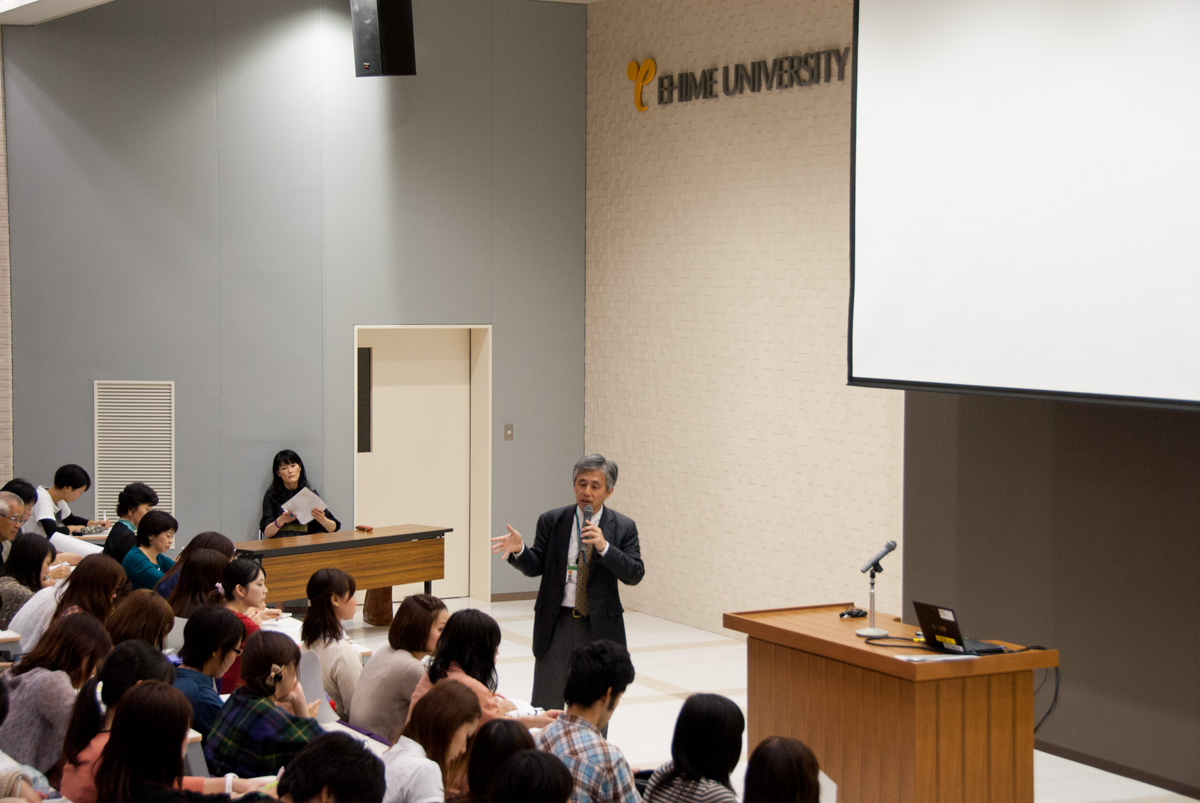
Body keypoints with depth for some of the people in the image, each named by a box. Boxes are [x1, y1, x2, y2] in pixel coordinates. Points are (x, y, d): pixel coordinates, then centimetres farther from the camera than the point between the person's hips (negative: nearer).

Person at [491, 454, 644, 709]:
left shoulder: (623, 527, 0)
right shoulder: (551, 521, 2)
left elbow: (635, 574, -9)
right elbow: (535, 566, -1)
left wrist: (604, 547, -23)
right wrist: (519, 549, -23)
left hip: (599, 627, 0)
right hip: (557, 623, 0)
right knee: (545, 707, 3)